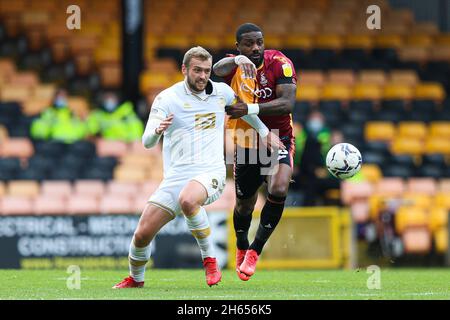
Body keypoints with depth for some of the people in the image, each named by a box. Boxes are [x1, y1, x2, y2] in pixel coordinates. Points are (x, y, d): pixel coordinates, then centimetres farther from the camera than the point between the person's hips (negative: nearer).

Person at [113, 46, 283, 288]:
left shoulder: (222, 92, 8)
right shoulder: (167, 98, -2)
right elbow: (147, 142, -10)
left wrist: (265, 132, 37)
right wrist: (157, 130, -32)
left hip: (211, 173, -1)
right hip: (176, 177, 1)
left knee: (188, 200, -38)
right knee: (142, 234, -7)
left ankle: (209, 259, -19)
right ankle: (135, 279, 25)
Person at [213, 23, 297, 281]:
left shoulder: (280, 63, -16)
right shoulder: (233, 65, -11)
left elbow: (287, 103, -26)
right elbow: (215, 71, -36)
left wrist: (250, 109, -36)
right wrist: (237, 60, -57)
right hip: (246, 144, 2)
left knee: (278, 191, -26)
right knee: (244, 205, 14)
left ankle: (255, 250, -8)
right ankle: (241, 248, 46)